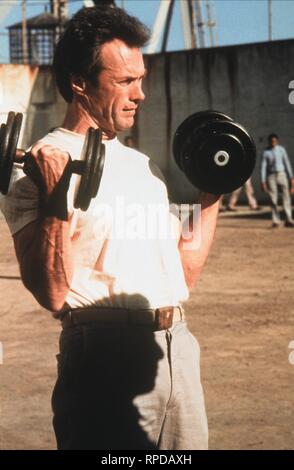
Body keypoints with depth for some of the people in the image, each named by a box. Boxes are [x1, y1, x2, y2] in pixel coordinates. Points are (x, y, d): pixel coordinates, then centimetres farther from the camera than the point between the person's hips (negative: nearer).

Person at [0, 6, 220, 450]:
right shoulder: (39, 168, -7)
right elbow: (51, 294, -17)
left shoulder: (143, 165, 16)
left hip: (179, 349, 7)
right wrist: (55, 201, -27)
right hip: (107, 357, -7)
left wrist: (212, 193, 19)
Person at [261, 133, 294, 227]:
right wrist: (263, 181, -6)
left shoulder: (281, 149, 3)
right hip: (271, 176, -1)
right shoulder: (266, 152, 0)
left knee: (286, 197, -7)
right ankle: (276, 221, 7)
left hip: (282, 174, 1)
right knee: (273, 199, -1)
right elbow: (263, 167, 0)